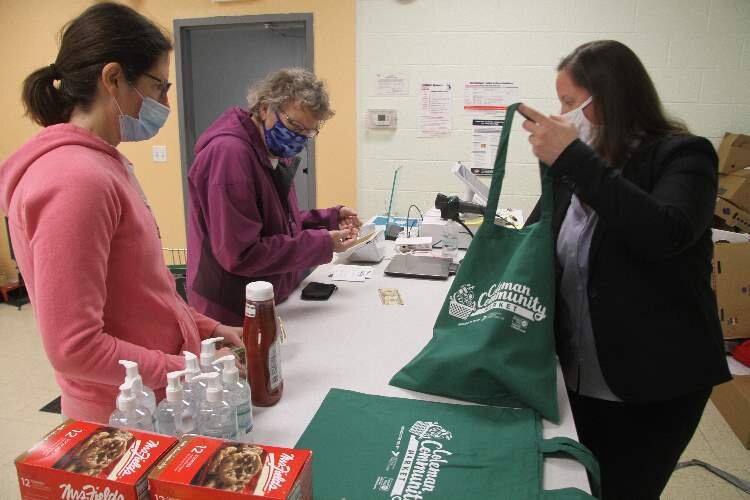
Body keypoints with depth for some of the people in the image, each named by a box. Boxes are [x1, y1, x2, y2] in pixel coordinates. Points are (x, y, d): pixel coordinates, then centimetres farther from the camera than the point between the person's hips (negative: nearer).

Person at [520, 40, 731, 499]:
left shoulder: (682, 155, -11)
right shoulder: (575, 168, 2)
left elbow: (665, 233, -31)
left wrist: (572, 158, -32)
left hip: (653, 384, -4)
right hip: (579, 375, 5)